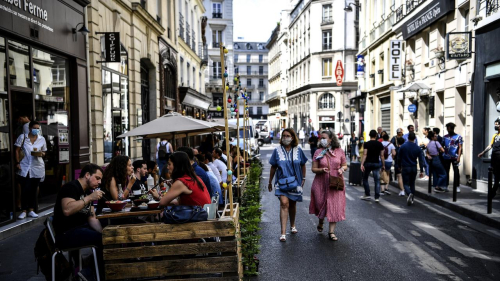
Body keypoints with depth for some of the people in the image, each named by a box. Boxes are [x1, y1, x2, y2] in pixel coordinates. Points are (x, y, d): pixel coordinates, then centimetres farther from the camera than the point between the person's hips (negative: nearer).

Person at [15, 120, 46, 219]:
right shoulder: (22, 137, 1)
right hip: (25, 168, -2)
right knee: (25, 190, -4)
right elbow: (17, 150, 4)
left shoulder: (42, 139, 5)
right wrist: (17, 162, -4)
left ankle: (31, 210, 17)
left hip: (37, 168, 2)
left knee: (34, 190, 8)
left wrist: (41, 154, -9)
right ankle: (23, 211, 7)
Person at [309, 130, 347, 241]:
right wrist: (321, 170, -20)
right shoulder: (318, 152, -1)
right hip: (321, 183, 0)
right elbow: (313, 169, -1)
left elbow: (345, 165, 11)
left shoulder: (339, 151, 2)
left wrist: (342, 169, -12)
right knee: (321, 204, 8)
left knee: (334, 207, -1)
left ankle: (331, 232, 9)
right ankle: (320, 222, 40)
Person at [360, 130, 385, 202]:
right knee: (377, 181, 4)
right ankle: (377, 197, 2)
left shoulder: (366, 144, -5)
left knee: (365, 179, 14)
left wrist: (362, 164, -13)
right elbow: (382, 155, 4)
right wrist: (383, 165, 11)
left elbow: (365, 155, -12)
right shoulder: (380, 144, 3)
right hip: (376, 164, 2)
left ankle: (367, 195, 13)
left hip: (368, 163, -2)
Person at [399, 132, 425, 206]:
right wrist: (421, 170, 1)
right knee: (412, 184, 15)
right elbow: (421, 160, -2)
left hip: (405, 167, -3)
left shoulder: (403, 146, -8)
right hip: (414, 168, 3)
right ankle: (411, 200, 17)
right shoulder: (418, 148, -2)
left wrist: (399, 167, 14)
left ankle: (409, 194, -28)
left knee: (406, 183, 2)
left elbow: (399, 157, 0)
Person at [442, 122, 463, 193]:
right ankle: (446, 186, 14)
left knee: (456, 171, -2)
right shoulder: (445, 137, 13)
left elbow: (460, 147, -1)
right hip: (446, 157, 3)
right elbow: (442, 146, 13)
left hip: (455, 157, -3)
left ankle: (457, 186, 3)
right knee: (446, 171, 6)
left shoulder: (458, 137, 4)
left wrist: (459, 157, -11)